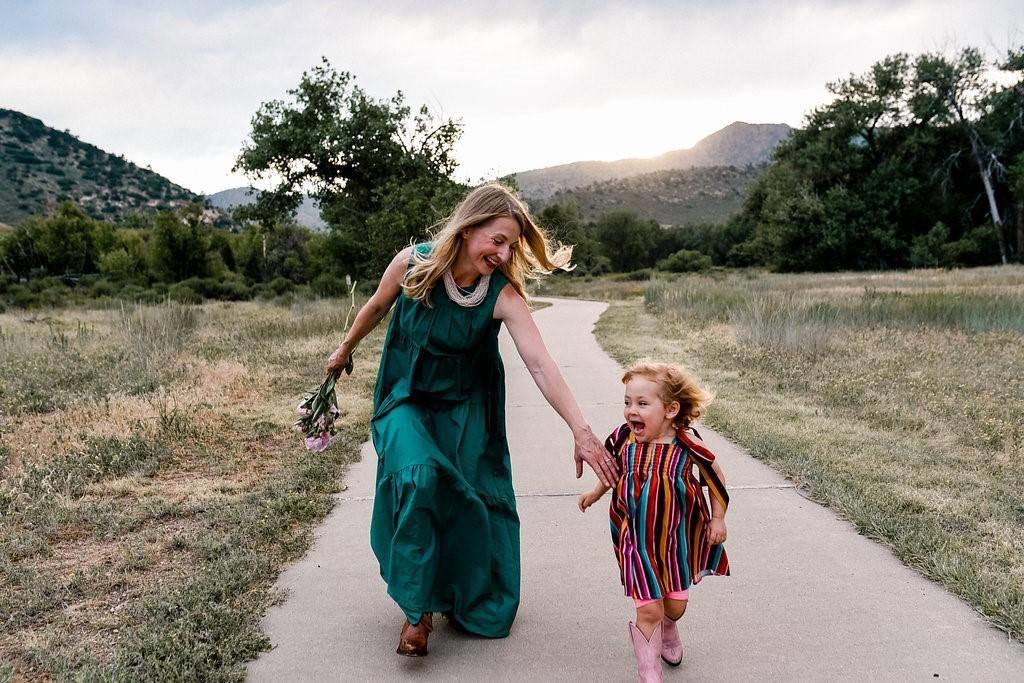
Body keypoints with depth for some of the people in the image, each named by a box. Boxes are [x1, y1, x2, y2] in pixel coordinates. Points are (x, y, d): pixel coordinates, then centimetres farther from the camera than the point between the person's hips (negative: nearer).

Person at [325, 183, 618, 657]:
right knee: (418, 478, -26)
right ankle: (416, 609, -10)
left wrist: (581, 431, -39)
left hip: (464, 408, 1)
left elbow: (541, 365, -30)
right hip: (407, 399, -1)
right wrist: (345, 351, 17)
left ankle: (469, 603, 31)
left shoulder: (503, 294, -22)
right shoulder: (413, 263, -20)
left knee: (470, 499, 2)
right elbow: (377, 307, 1)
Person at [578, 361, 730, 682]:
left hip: (677, 538, 0)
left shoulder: (686, 443, -19)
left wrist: (718, 518, 2)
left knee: (676, 604, 15)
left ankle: (668, 629, 51)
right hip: (637, 541, 0)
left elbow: (714, 476, -2)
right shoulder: (623, 439, -13)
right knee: (648, 609, -2)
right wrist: (596, 492, 18)